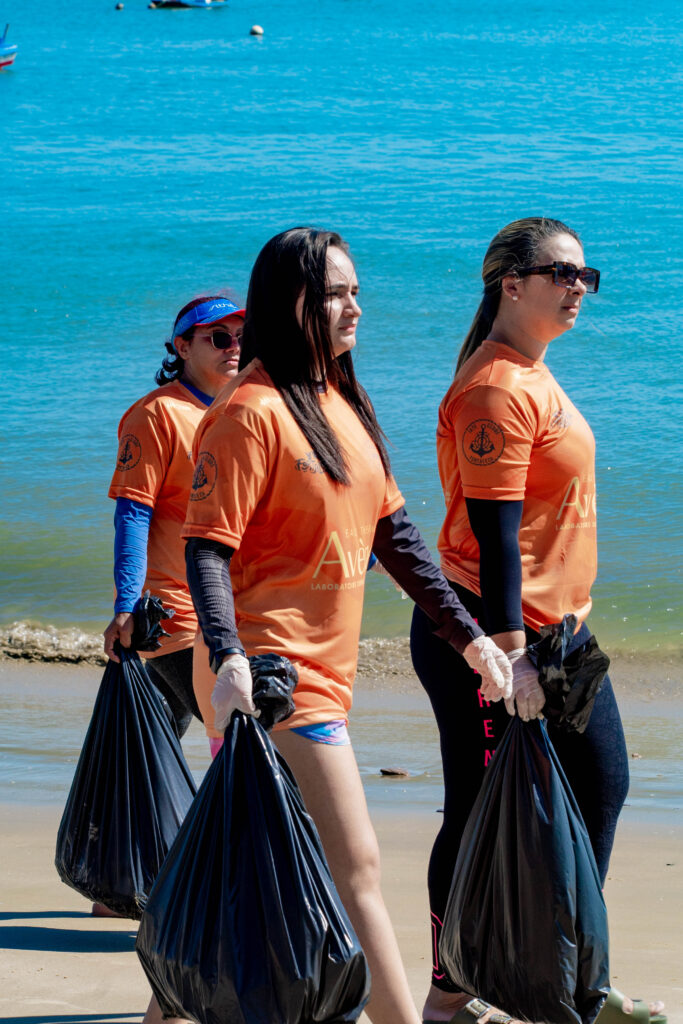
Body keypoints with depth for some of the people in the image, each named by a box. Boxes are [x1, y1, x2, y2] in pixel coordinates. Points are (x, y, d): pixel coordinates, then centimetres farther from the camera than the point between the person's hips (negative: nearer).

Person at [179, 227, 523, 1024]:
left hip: (325, 668, 9)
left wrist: (467, 635, 16)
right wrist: (229, 657, -32)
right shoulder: (251, 411, -13)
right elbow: (206, 547, -18)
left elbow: (393, 533, 19)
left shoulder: (344, 404, 14)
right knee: (354, 869, -9)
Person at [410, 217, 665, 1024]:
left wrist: (558, 635, 21)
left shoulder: (531, 377, 15)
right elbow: (493, 531, -22)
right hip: (489, 633, -10)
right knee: (482, 815, -3)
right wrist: (509, 654, -26)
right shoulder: (496, 387, -17)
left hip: (555, 627, 10)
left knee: (600, 783, 13)